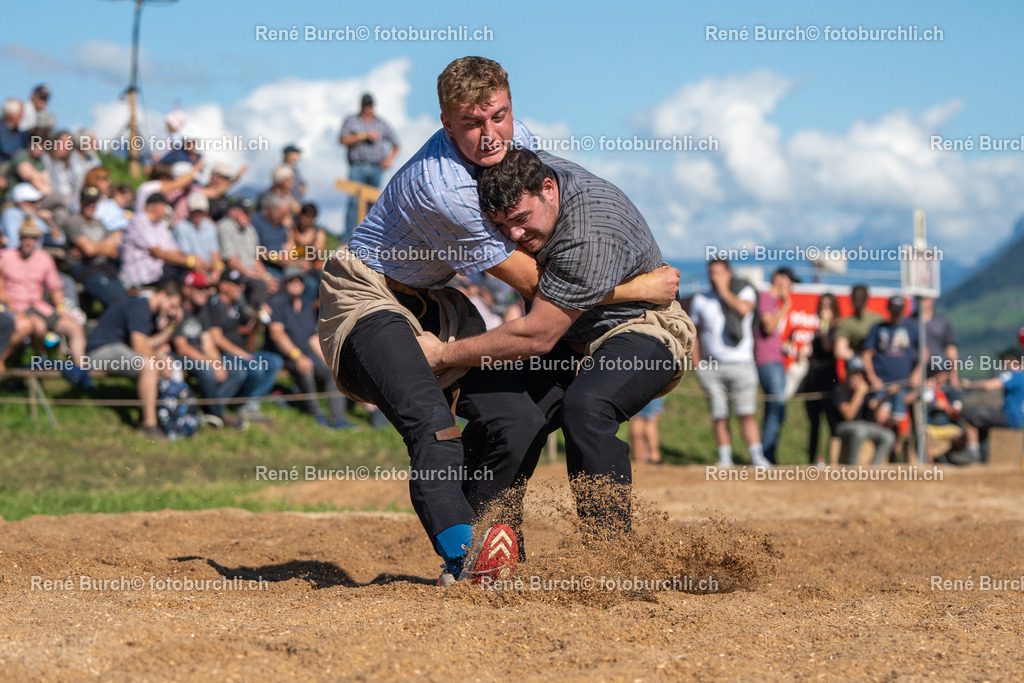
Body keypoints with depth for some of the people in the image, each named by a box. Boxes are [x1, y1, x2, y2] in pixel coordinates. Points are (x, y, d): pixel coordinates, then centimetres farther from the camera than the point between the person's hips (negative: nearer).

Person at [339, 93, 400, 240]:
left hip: (376, 168, 3)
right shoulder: (351, 121, 11)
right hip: (357, 167, -3)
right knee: (354, 201, -14)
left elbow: (395, 143, 22)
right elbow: (344, 140, -3)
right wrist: (364, 136, -8)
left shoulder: (381, 124, 17)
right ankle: (347, 238, -18)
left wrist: (390, 158, 5)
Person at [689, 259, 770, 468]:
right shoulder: (700, 300, 13)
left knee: (747, 414, -7)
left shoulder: (744, 291, 7)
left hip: (741, 363, -2)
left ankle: (757, 457, -4)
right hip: (711, 367, 2)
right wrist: (697, 365, 6)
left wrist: (724, 290, -6)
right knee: (719, 416, -1)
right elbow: (694, 333, 15)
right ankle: (725, 458, 5)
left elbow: (744, 308, -16)